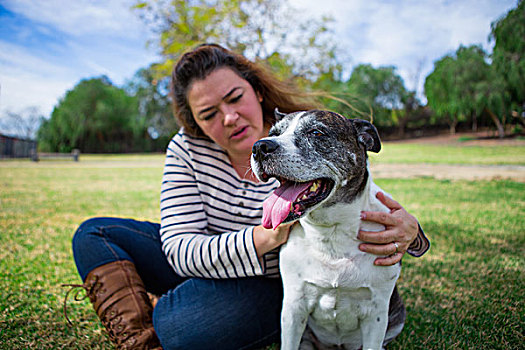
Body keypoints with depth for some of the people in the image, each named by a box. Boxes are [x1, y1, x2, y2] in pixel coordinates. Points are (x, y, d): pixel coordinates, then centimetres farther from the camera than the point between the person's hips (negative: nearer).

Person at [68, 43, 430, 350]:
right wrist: (262, 238, -38)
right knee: (94, 235, -3)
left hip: (275, 288, -4)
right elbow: (179, 249, -20)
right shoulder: (186, 150, -11)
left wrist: (406, 231, -39)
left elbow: (370, 218, -12)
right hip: (205, 268, 5)